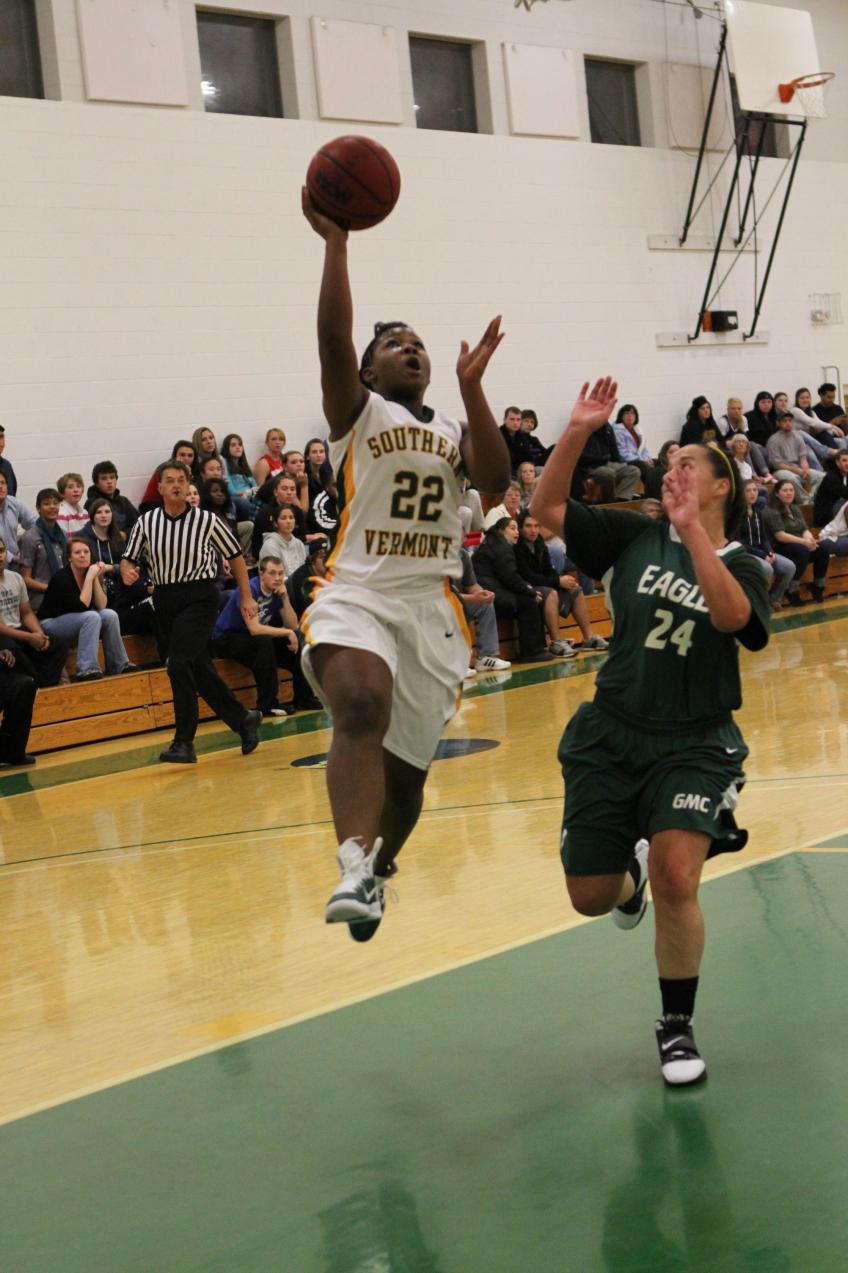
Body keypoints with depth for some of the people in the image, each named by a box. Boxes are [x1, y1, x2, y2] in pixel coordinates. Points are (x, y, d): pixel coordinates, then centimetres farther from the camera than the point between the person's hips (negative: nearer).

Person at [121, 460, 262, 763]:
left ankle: (184, 742, -12)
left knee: (179, 665, -18)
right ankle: (243, 720, 31)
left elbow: (235, 555, 5)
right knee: (198, 670, 11)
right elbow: (129, 557, 11)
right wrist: (127, 571, -13)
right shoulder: (146, 522, 1)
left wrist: (247, 598, 7)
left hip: (199, 598, -5)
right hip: (164, 599, 5)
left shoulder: (207, 520, -6)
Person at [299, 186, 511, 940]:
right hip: (356, 595, -4)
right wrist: (335, 241, -19)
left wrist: (471, 388, -11)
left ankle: (379, 869, 39)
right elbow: (332, 336, -12)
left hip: (432, 608, 4)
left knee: (409, 771, 11)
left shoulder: (455, 430, 16)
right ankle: (353, 870, -45)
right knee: (363, 710, -34)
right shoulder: (356, 412, 6)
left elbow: (496, 480, -5)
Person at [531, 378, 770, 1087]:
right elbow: (547, 508, -3)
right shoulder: (636, 537, 5)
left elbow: (731, 615, -25)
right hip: (612, 735, 3)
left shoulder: (740, 565, -1)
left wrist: (692, 530, -30)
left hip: (694, 745, -3)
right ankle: (630, 871, 47)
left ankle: (678, 1028, 0)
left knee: (676, 880, -23)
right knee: (590, 897, 6)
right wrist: (578, 434, -14)